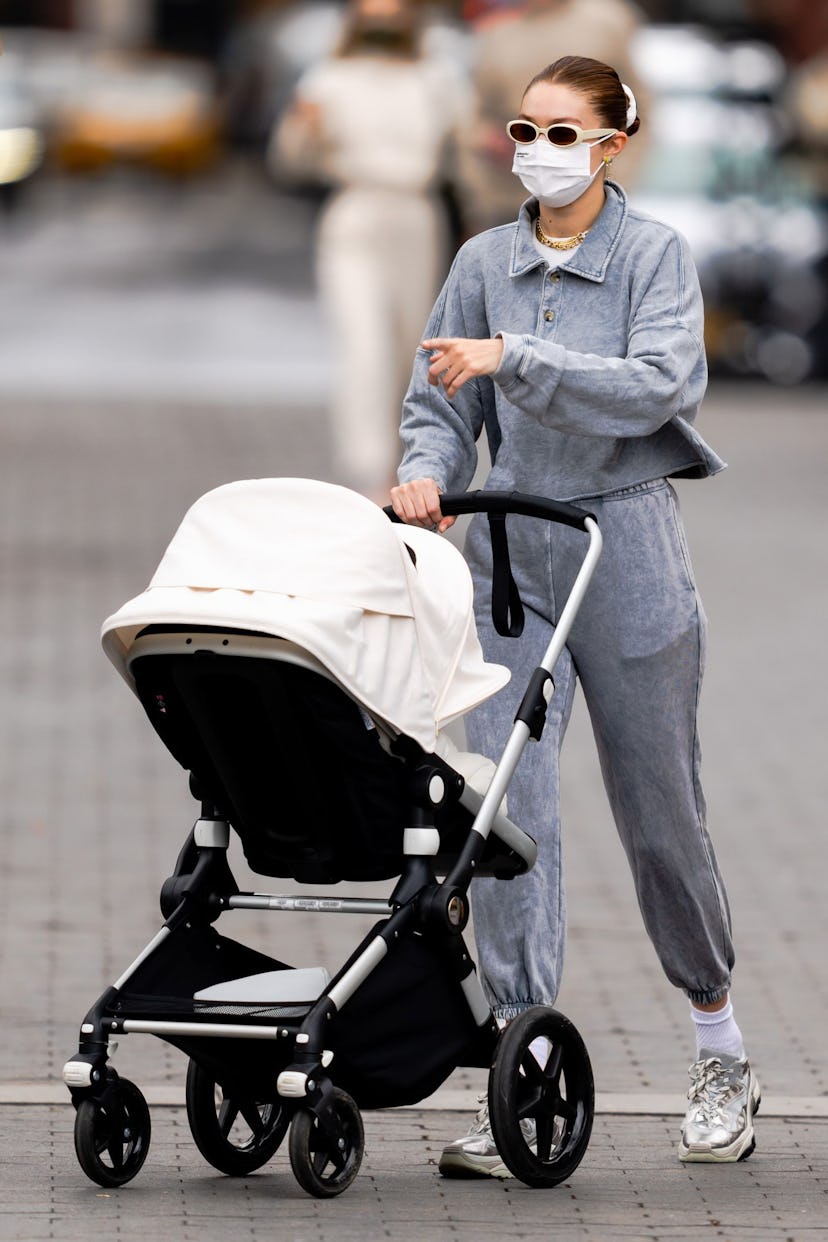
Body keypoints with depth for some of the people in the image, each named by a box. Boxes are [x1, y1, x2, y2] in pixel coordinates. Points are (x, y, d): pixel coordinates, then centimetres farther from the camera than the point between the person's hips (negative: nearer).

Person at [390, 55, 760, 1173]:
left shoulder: (655, 255, -3)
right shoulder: (485, 262, 8)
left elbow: (655, 387, -18)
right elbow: (441, 397, 9)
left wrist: (514, 360, -24)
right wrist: (427, 466, -12)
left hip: (628, 554, -3)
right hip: (509, 557, 3)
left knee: (660, 814, 7)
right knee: (510, 811, -10)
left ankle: (723, 1055, 29)